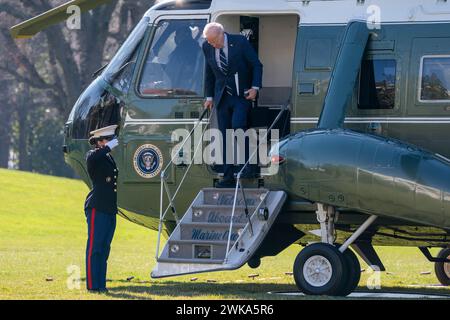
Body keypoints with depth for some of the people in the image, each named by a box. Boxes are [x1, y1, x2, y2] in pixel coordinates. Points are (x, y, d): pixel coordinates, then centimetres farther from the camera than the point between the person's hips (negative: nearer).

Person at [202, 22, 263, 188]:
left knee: (238, 126, -25)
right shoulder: (207, 47, 1)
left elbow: (257, 65, -4)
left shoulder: (240, 42, -11)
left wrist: (255, 87, -13)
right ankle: (228, 178, 5)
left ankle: (247, 166, -10)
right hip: (222, 96, 4)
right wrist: (209, 97, 14)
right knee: (225, 137, 2)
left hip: (242, 95, -4)